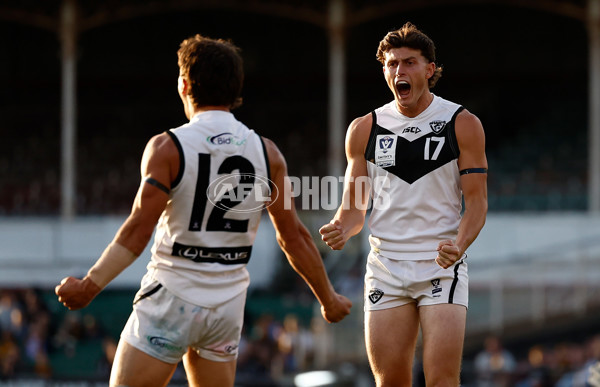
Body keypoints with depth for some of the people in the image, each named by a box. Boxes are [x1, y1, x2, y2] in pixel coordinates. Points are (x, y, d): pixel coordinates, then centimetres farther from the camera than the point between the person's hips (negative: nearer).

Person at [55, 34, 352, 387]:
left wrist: (91, 285, -16)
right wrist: (328, 299, 14)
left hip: (172, 295, -4)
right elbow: (294, 236, 4)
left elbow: (138, 230, -17)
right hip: (229, 302, 4)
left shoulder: (168, 148, -9)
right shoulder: (267, 152, 2)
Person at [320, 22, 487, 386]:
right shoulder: (364, 129, 7)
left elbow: (477, 201, -2)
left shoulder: (463, 124, 0)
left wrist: (459, 245, -22)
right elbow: (354, 206, 12)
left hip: (442, 266, -3)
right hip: (386, 268, 3)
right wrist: (342, 229, -12)